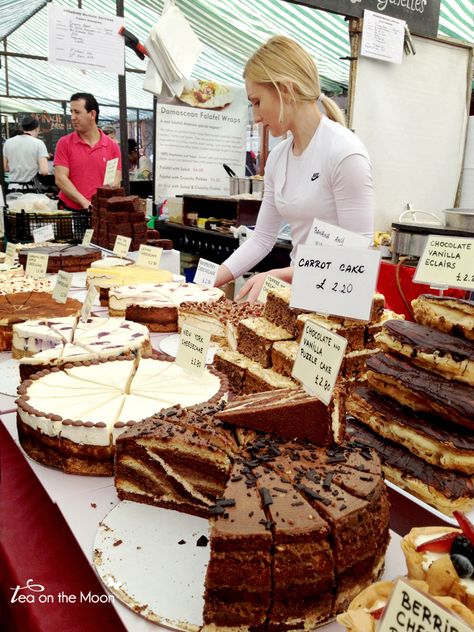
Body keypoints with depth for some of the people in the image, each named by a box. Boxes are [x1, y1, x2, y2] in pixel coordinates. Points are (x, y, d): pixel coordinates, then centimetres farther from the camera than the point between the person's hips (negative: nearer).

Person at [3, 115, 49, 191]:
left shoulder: (8, 142, 7)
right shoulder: (38, 143, -6)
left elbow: (5, 168, 14)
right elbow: (44, 171, -15)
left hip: (12, 188, 4)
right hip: (30, 189, -4)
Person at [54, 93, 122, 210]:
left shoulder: (112, 146, 5)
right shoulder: (64, 143, 4)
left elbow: (115, 182, 2)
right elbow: (60, 179, -4)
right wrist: (85, 203, -15)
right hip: (69, 210, 0)